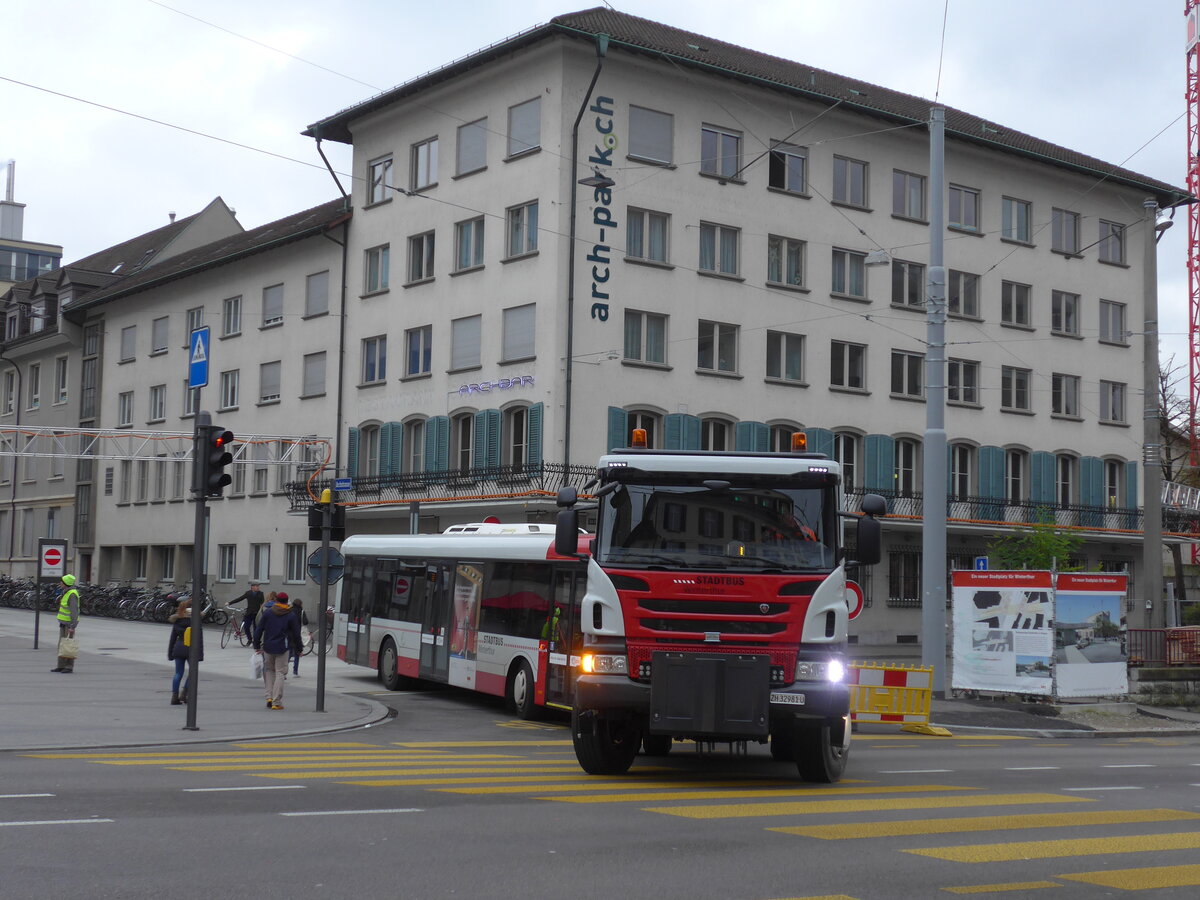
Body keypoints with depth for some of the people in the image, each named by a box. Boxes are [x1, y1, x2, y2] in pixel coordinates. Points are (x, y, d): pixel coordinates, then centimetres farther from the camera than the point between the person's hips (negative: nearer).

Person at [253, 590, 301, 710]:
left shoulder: (267, 613, 2)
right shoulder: (291, 616, -2)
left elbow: (258, 630, 2)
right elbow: (296, 634, 1)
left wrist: (256, 645, 10)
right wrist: (299, 649, 12)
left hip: (268, 647, 2)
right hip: (283, 648, -2)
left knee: (269, 670, 19)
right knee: (280, 673, 2)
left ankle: (269, 697, 8)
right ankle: (276, 702, -3)